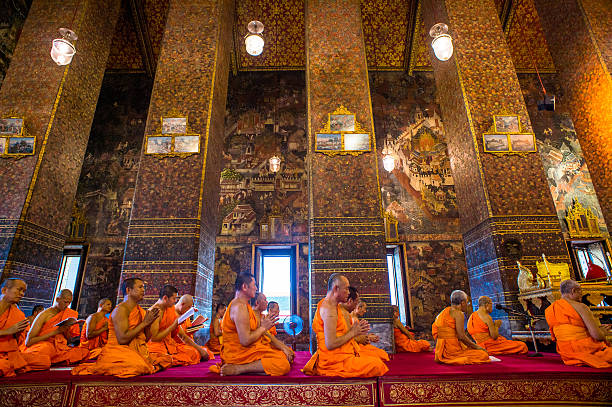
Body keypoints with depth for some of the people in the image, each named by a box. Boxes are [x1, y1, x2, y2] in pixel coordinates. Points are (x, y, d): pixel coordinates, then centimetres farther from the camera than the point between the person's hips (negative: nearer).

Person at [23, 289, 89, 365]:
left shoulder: (69, 314, 10)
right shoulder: (44, 315, -6)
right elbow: (28, 342, -13)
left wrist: (66, 331, -9)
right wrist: (55, 332, -20)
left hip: (59, 349, 6)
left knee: (85, 352, -21)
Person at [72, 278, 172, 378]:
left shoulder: (141, 311, 13)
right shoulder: (121, 309, -11)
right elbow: (122, 339, -21)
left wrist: (148, 324, -4)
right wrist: (144, 323, -15)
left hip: (137, 351, 8)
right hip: (119, 351, -8)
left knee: (167, 359, -7)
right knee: (141, 367, -35)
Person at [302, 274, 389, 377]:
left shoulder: (333, 306, 14)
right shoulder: (329, 308, -19)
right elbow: (330, 344, -24)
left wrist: (354, 329, 2)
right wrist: (353, 333, -13)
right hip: (334, 360, -10)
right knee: (376, 366, -14)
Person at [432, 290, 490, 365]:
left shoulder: (444, 312, 16)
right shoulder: (459, 314, -10)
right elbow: (461, 336, -16)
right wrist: (476, 346, 0)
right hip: (452, 349, -9)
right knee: (483, 355, -6)